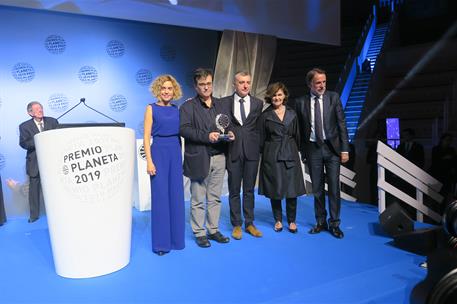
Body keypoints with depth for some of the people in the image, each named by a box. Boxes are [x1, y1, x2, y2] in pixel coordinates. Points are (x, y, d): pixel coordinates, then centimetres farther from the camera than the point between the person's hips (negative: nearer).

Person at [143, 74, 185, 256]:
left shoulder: (177, 110, 11)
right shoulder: (151, 108, 0)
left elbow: (179, 134, 13)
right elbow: (146, 137, -5)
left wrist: (181, 155, 7)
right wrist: (149, 161, -13)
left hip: (176, 153, 4)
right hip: (159, 152, -4)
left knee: (176, 196, 8)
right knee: (160, 196, 0)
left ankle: (176, 238, 21)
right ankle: (161, 242, 11)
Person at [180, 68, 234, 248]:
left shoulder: (219, 104, 15)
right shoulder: (188, 106, -2)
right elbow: (183, 129, -13)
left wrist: (229, 134, -2)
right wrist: (206, 136, -21)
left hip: (219, 157, 5)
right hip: (199, 158, -5)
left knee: (215, 198, 13)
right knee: (198, 199, 5)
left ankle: (213, 230, 25)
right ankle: (199, 233, 17)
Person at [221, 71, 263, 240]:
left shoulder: (258, 103, 6)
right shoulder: (225, 102, 2)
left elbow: (259, 126, 7)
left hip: (251, 151, 1)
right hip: (233, 151, -1)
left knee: (249, 190, 10)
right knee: (234, 190, 6)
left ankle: (249, 223, 22)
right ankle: (236, 225, 18)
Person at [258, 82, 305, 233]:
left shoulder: (292, 114, 8)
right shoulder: (265, 116, 1)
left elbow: (296, 135, 13)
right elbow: (261, 138, 4)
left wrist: (295, 150, 9)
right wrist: (263, 154, 2)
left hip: (290, 155, 2)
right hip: (272, 157, -2)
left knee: (292, 188, 2)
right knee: (274, 189, 4)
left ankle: (292, 221, 17)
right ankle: (278, 220, 21)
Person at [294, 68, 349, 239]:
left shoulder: (333, 97, 0)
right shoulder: (301, 102, 1)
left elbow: (341, 124, -1)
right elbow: (300, 129, 5)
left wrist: (345, 149, -5)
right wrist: (302, 151, 3)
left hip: (332, 148, 0)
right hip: (313, 149, 1)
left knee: (334, 187, 2)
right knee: (317, 188, 9)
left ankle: (334, 224, 15)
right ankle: (321, 222, 22)